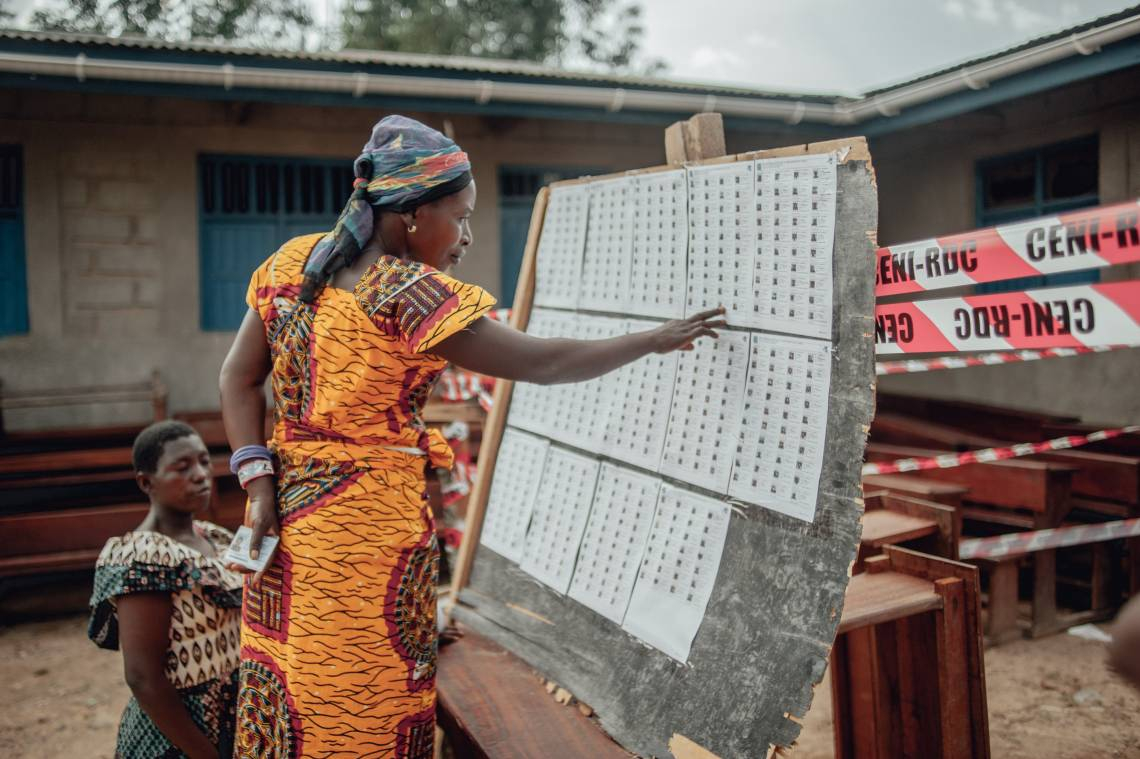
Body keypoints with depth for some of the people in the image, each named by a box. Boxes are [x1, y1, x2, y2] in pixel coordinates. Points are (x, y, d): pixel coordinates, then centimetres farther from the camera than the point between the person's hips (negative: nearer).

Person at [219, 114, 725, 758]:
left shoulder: (295, 260, 8)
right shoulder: (409, 292, -15)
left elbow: (239, 377, 7)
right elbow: (540, 362, -14)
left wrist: (260, 482, 1)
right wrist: (653, 340, -5)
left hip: (288, 511, 8)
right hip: (370, 520, -8)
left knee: (290, 698, 16)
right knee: (363, 705, 5)